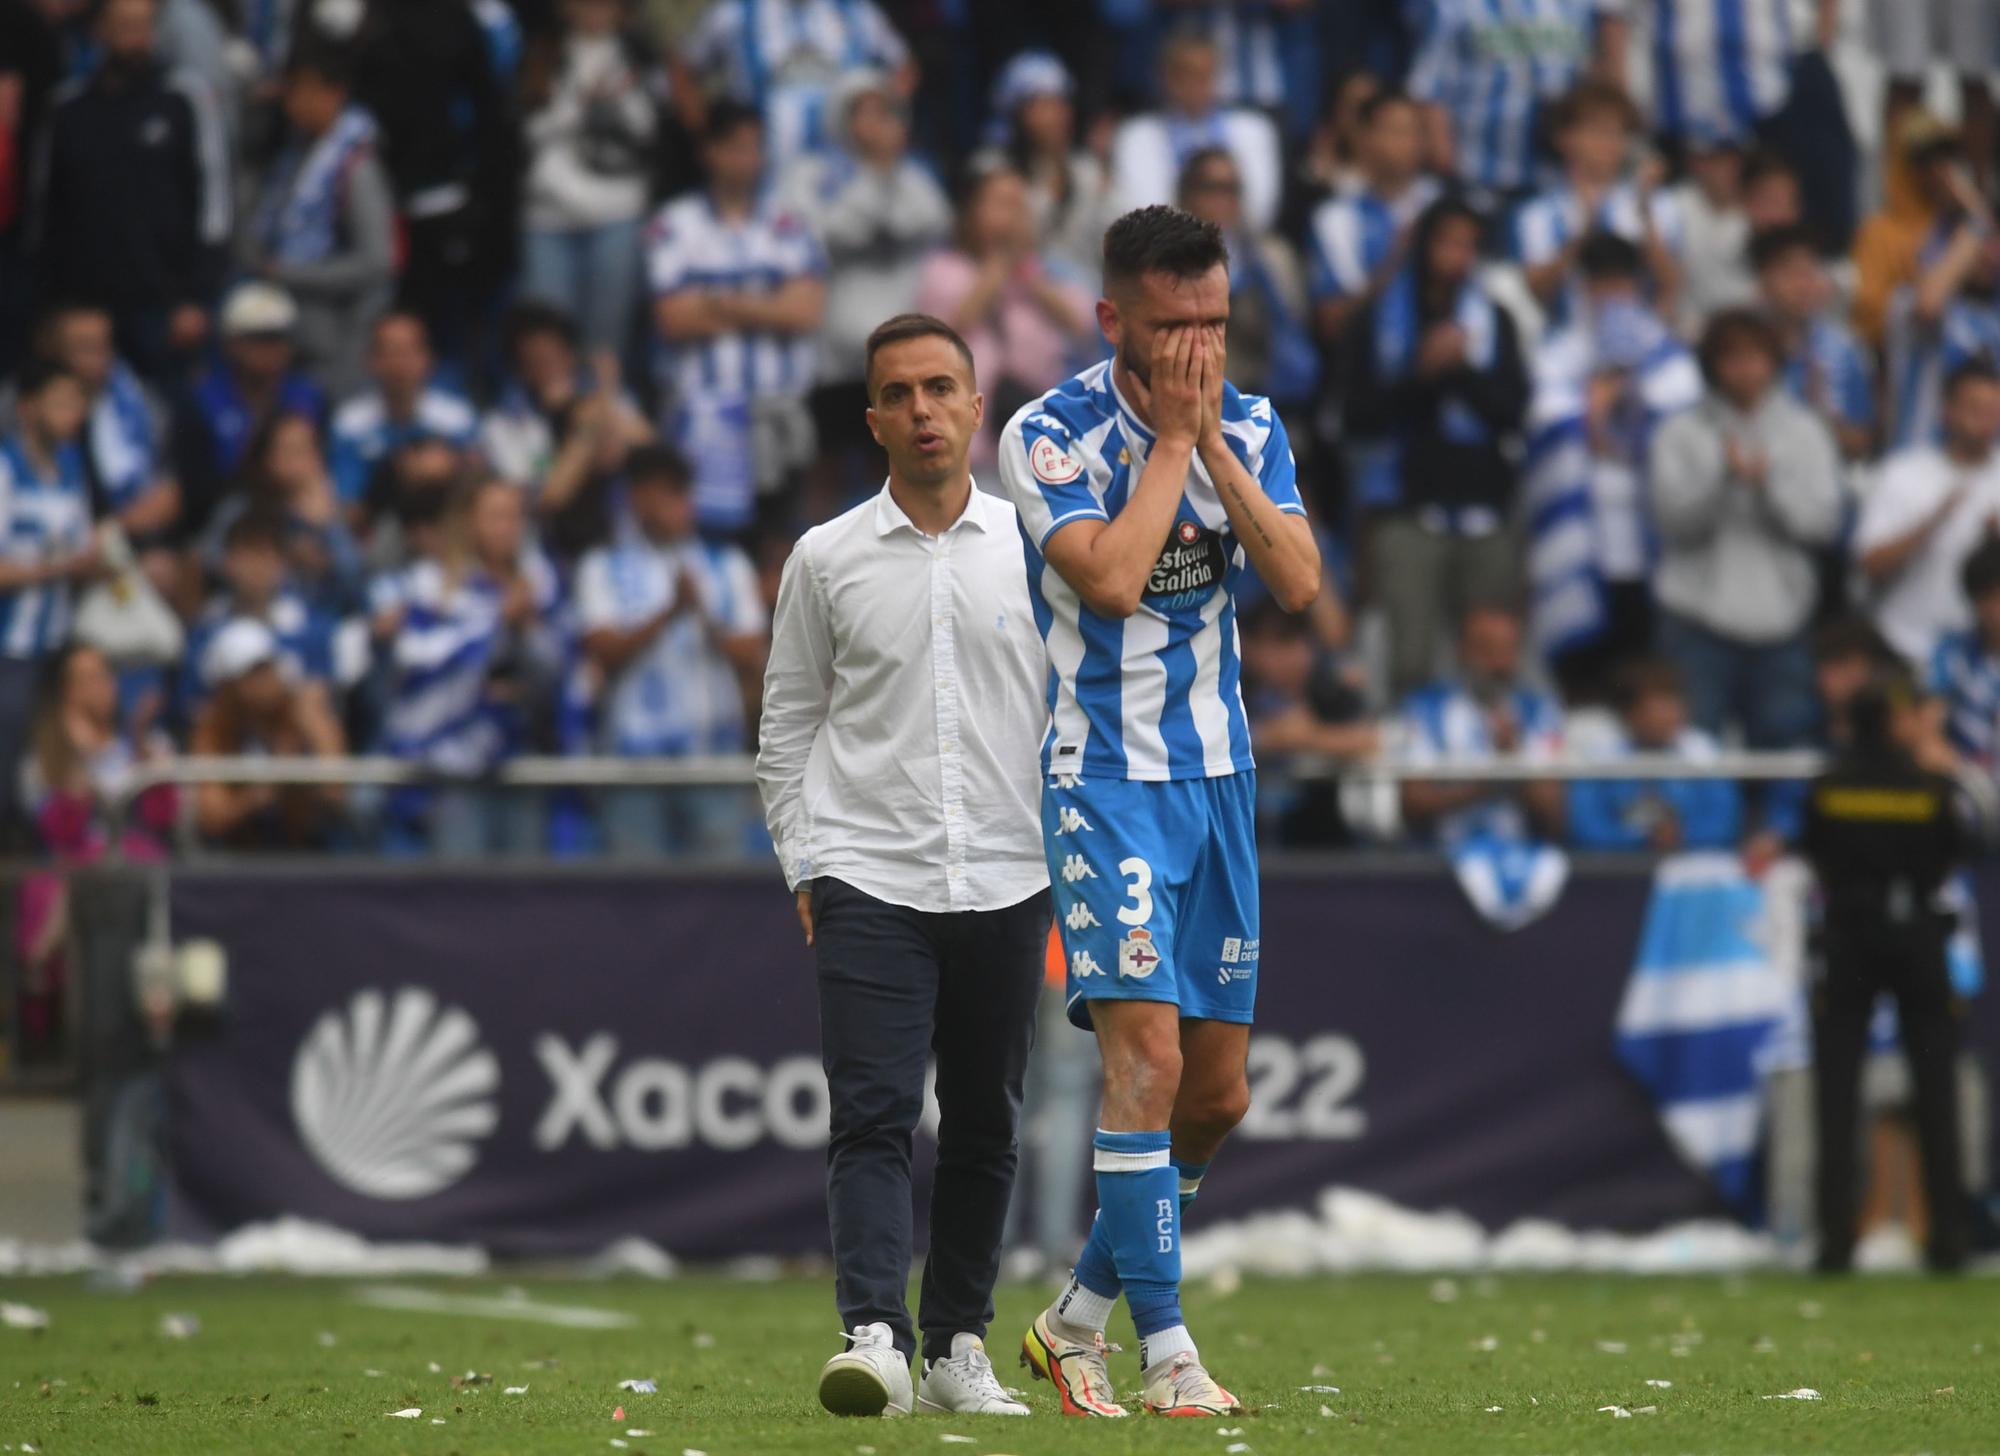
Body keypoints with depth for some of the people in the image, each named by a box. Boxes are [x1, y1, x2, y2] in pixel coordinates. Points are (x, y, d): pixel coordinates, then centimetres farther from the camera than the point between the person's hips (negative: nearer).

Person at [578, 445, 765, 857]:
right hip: (634, 755, -1)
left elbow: (752, 659, 7)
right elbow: (605, 652, -5)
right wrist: (669, 613, -17)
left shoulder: (728, 565, 14)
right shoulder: (604, 569, 8)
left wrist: (707, 620, -13)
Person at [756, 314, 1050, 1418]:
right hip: (867, 879, -2)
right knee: (872, 1117, -13)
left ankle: (957, 1345, 15)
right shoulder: (826, 559, 4)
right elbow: (786, 725, 10)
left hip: (1004, 881, 2)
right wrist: (803, 867, 4)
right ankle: (875, 1337, -22)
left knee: (984, 1129, 6)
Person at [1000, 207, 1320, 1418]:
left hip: (1218, 774, 6)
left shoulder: (1249, 428, 5)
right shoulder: (1051, 435, -11)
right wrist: (1168, 441, -17)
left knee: (1216, 1092, 7)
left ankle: (1080, 1316, 23)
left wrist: (1212, 446, -14)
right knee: (1147, 1047, -19)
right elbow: (1111, 577, -24)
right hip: (1105, 776, -6)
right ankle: (1166, 1352, -17)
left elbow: (1300, 583, -8)